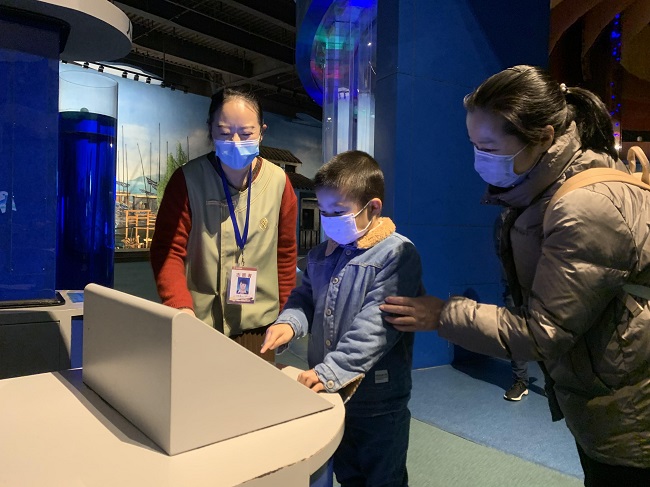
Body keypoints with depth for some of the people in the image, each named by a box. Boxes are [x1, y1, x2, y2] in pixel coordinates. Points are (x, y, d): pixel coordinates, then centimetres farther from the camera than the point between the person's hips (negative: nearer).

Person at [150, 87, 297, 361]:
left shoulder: (279, 182, -3)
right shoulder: (187, 180, -9)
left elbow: (286, 253, 6)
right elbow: (168, 251, -8)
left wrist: (284, 315, 9)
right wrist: (181, 307, -24)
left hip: (259, 327, 2)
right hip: (200, 324, -1)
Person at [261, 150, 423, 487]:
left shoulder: (397, 254, -19)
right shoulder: (322, 255, 5)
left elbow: (376, 325, -27)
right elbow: (305, 297, 12)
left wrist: (331, 371, -31)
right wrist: (289, 322, -10)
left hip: (378, 400, -6)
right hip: (330, 394, 7)